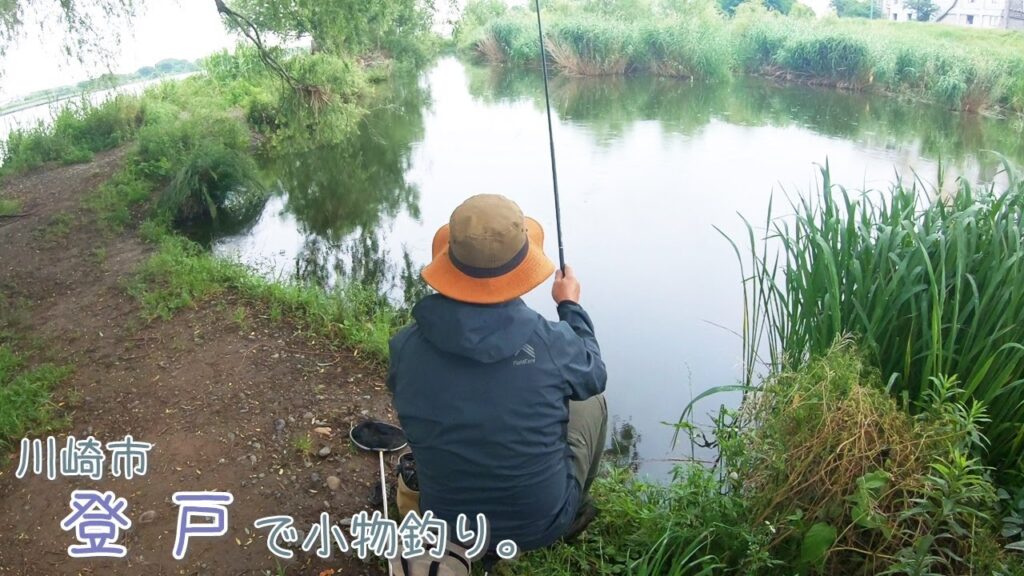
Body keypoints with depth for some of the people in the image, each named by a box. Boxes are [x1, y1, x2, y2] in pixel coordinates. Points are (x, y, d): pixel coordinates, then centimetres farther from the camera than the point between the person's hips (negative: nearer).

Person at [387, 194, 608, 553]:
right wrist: (570, 306, 14)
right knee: (591, 399, 19)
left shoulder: (406, 346, -21)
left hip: (447, 522, 2)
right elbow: (593, 374, -3)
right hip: (540, 523, -2)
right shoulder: (551, 343, -27)